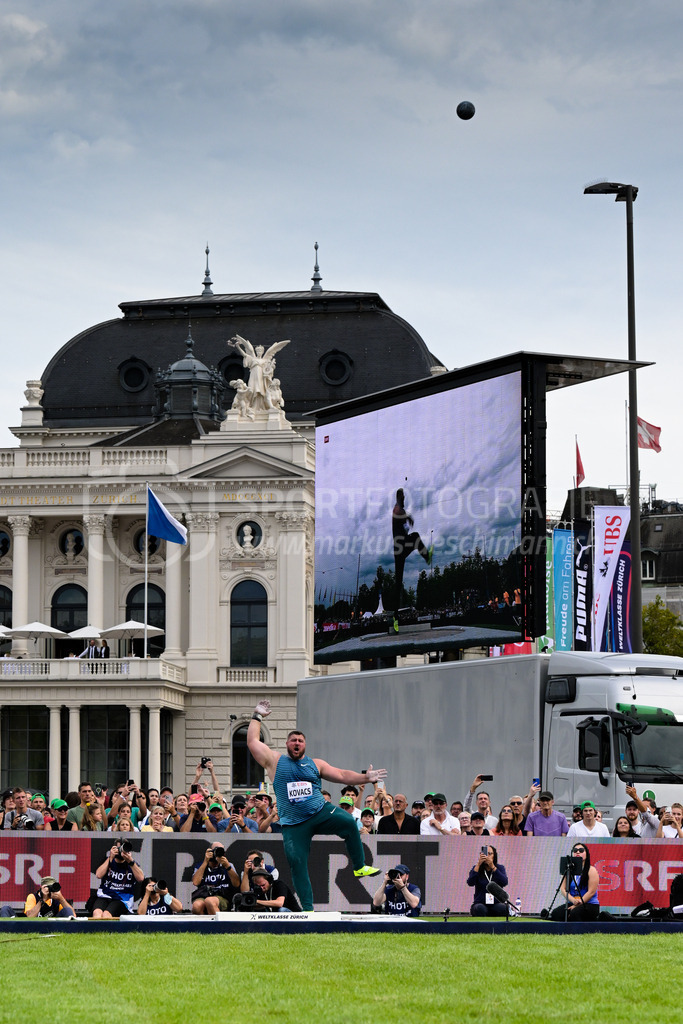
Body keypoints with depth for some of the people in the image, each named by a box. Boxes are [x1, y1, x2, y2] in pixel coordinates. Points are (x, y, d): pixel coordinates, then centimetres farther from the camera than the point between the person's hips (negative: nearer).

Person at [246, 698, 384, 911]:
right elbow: (253, 741, 6)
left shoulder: (316, 764, 12)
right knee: (297, 863, -7)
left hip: (321, 812, 1)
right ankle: (307, 909, 0)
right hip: (293, 824, -1)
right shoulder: (275, 761, 7)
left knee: (348, 822, -25)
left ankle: (359, 867, -14)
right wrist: (257, 717, 11)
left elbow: (342, 775, 11)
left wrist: (365, 777, 2)